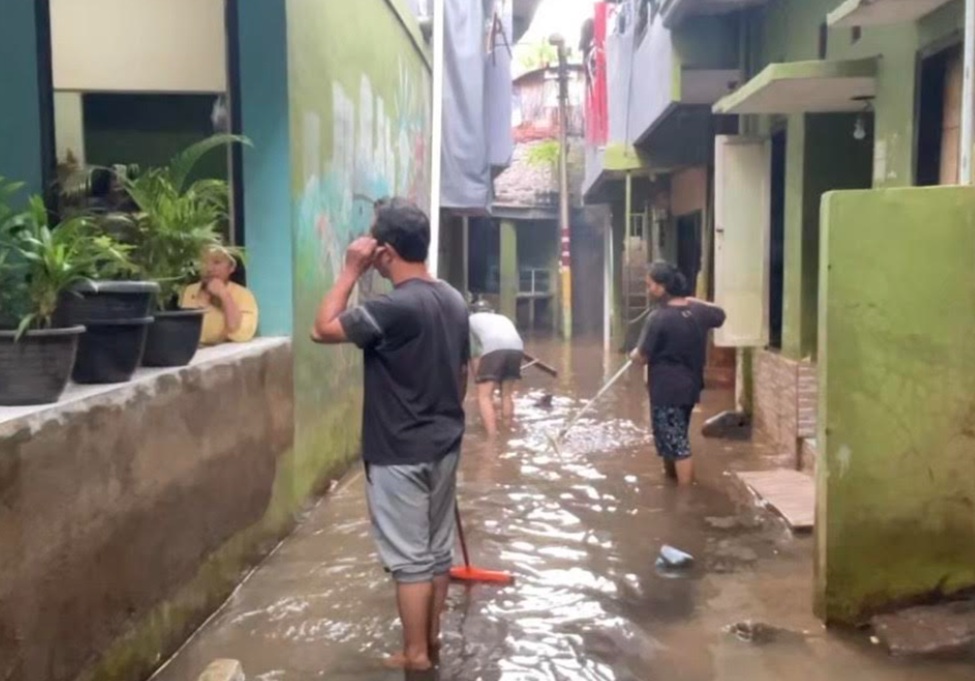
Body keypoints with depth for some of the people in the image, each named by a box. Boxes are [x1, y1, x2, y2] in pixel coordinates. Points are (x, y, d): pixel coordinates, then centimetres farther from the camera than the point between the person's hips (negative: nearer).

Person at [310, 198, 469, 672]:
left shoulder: (395, 307, -22)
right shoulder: (454, 301, 4)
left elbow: (323, 329, -16)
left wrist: (352, 271, -12)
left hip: (399, 452, -8)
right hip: (443, 445, 8)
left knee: (409, 557, 3)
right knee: (438, 547, 16)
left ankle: (415, 655, 14)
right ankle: (431, 638, 30)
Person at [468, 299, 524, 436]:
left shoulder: (472, 319, 30)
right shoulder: (502, 318, 40)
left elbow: (473, 353, 27)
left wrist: (478, 378, 35)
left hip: (493, 349, -4)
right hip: (517, 348, 4)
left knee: (484, 396, -2)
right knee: (507, 394, 22)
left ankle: (493, 438, -15)